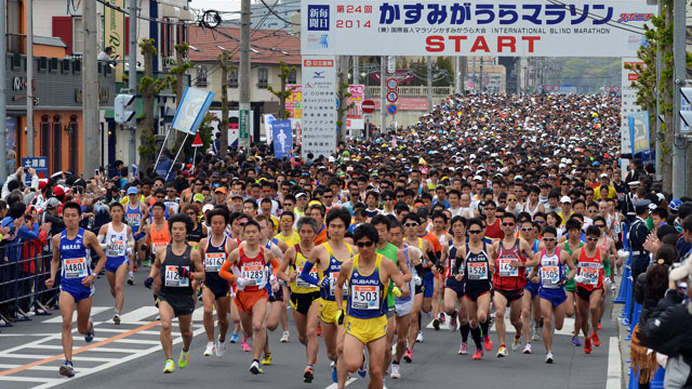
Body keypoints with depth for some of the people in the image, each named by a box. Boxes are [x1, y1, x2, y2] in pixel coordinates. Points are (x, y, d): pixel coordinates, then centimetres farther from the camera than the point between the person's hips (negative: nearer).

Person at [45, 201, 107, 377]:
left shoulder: (88, 236, -6)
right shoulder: (57, 239, 3)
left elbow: (102, 258, 2)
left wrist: (93, 275, -11)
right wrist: (52, 278, 2)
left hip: (84, 285, -1)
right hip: (66, 285, 1)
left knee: (82, 328, 11)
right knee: (67, 322, -18)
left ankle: (89, 326, 51)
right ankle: (68, 363, -18)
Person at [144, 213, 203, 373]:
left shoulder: (193, 253, -3)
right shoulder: (162, 252, 1)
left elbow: (202, 274, 2)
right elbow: (156, 265, 22)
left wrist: (189, 274, -17)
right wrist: (151, 277, 4)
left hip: (185, 297, 0)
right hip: (166, 295, 0)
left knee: (185, 331, 15)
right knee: (165, 325, -25)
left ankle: (185, 351, 50)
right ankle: (169, 361, -18)